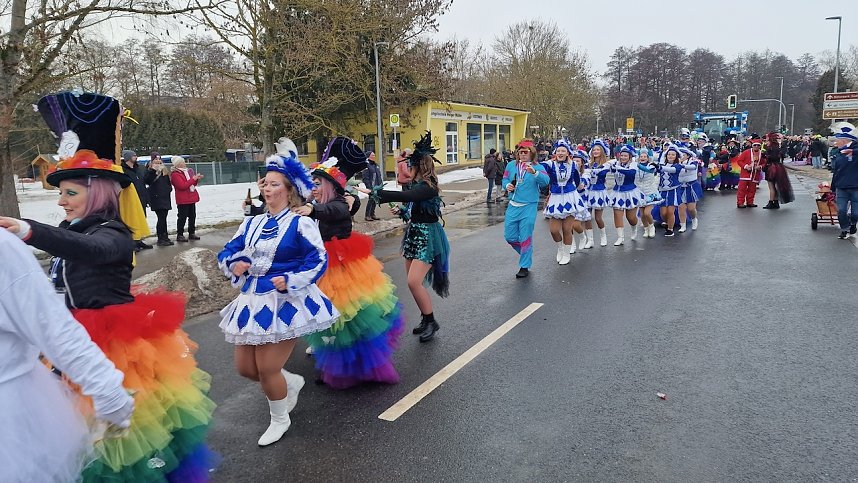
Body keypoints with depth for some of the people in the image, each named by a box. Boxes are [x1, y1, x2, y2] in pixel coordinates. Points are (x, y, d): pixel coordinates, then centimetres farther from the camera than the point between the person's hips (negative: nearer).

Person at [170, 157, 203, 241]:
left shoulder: (188, 171, 15)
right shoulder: (175, 174, -11)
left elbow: (193, 184, 24)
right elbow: (182, 186, -22)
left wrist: (197, 179, 4)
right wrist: (193, 179, -20)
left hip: (191, 198, 8)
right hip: (183, 200, -8)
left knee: (192, 216, 11)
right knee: (182, 217, -5)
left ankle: (191, 233, 21)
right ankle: (179, 235, 1)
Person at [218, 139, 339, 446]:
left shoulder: (300, 223, -9)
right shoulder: (252, 223, 10)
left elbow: (318, 259, -14)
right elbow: (227, 253, 14)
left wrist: (290, 280, -24)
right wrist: (234, 265, -7)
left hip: (286, 302, -7)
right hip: (253, 300, 7)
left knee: (267, 369, -3)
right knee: (245, 368, 11)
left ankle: (280, 419, 26)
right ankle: (291, 382, 39)